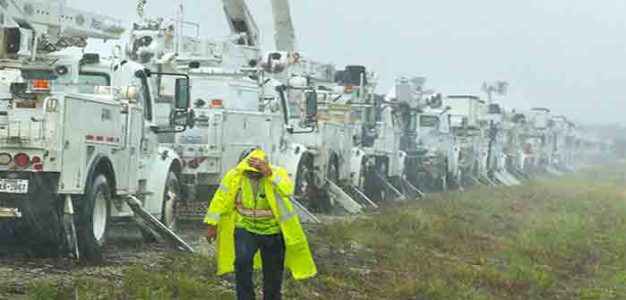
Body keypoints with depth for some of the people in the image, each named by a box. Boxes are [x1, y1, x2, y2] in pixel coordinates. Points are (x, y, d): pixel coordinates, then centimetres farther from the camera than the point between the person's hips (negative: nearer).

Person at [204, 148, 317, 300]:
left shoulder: (277, 173, -17)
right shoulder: (235, 175, -12)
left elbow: (287, 190, -37)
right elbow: (221, 199, -4)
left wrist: (268, 173, -46)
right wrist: (213, 225, -3)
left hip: (272, 231, 0)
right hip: (245, 229, 0)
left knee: (273, 273, 11)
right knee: (242, 262, -23)